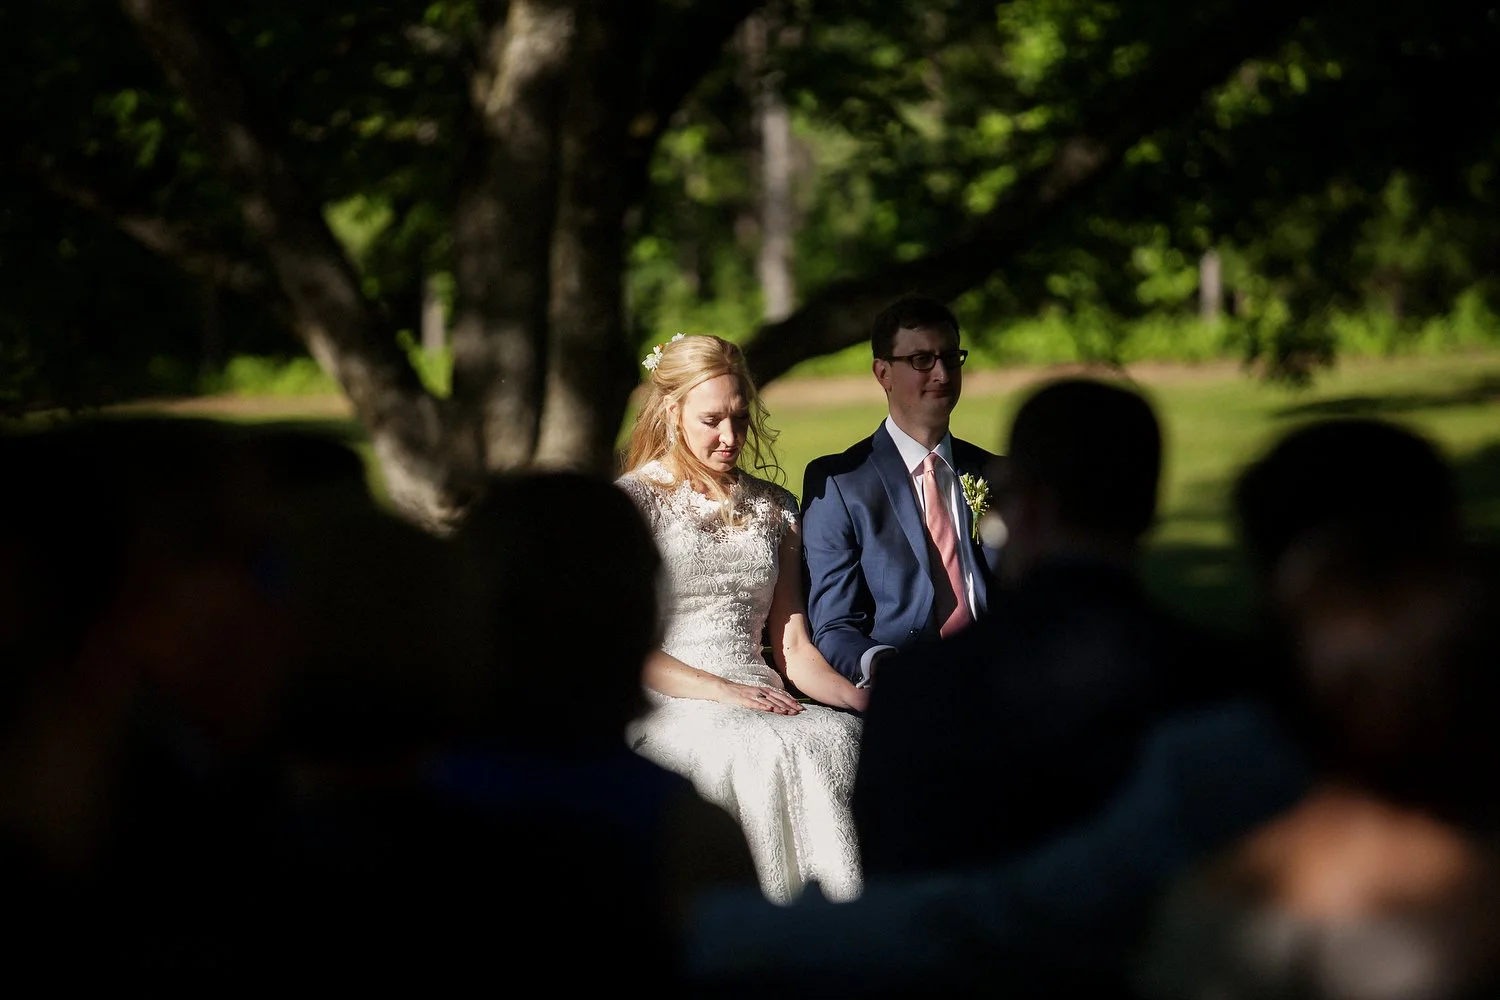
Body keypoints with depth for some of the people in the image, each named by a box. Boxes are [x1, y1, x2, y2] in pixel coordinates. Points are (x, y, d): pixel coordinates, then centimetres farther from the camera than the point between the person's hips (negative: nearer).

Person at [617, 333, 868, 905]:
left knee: (844, 738, -30)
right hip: (668, 709, -4)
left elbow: (793, 647, 17)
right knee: (768, 753, -36)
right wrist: (722, 691, -15)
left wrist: (863, 698, -4)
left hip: (762, 701, 4)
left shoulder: (773, 509, 20)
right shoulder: (630, 503, 5)